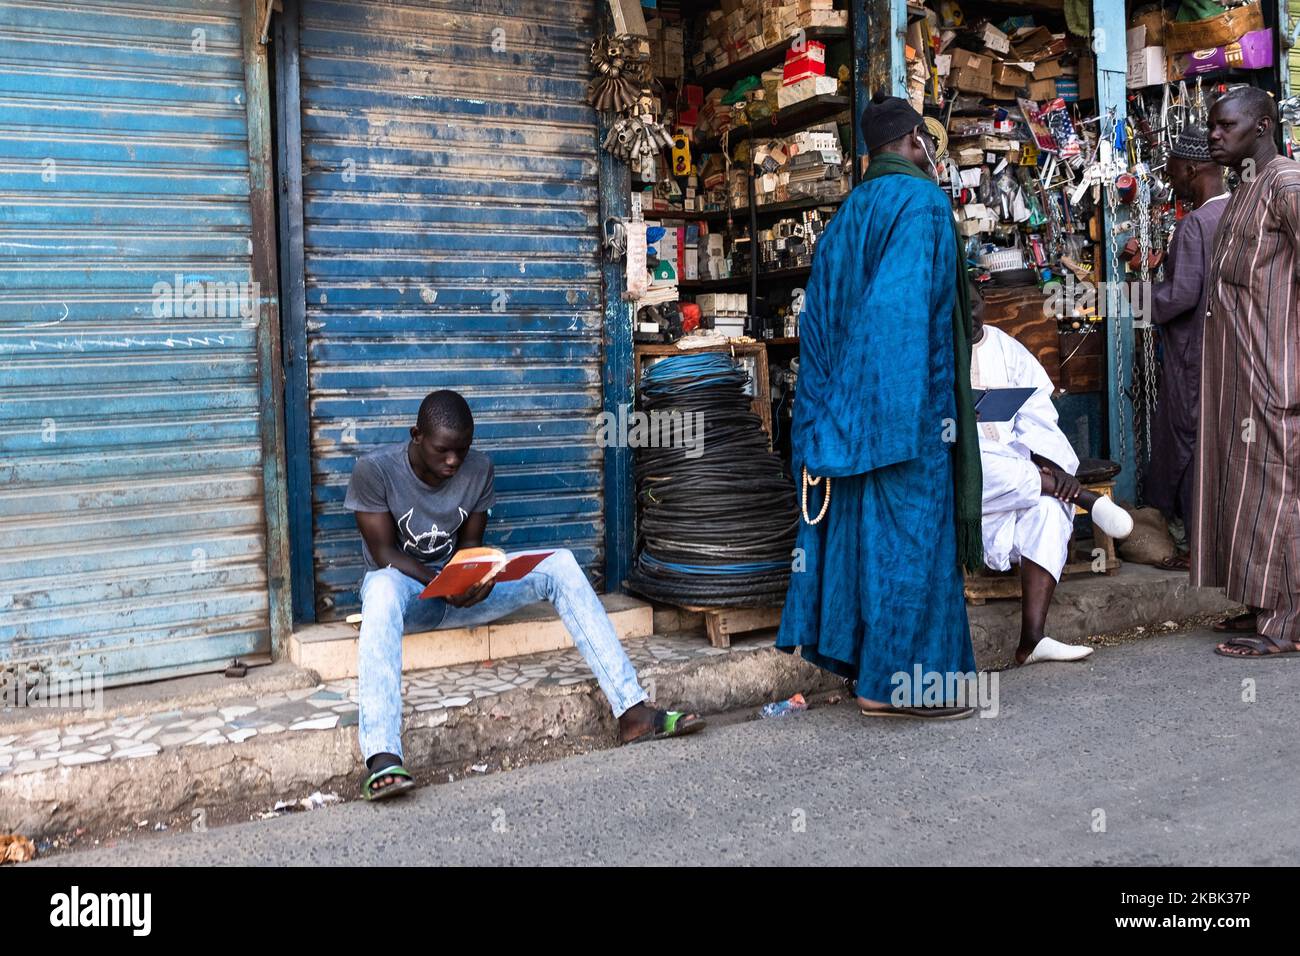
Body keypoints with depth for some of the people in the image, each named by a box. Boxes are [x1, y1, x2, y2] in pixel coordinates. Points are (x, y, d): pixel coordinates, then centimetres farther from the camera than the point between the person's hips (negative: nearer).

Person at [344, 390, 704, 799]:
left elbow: (470, 542, 3)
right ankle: (383, 758, -57)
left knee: (559, 564, -18)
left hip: (461, 587, 4)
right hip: (404, 586, -4)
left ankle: (632, 709, -24)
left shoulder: (479, 469, -3)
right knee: (383, 587, -43)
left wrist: (476, 577, -21)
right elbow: (384, 554, -15)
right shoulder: (374, 470, -14)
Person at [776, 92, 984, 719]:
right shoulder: (920, 202, -7)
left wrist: (832, 412, 14)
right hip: (909, 400, -8)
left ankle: (873, 667, 17)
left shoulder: (851, 210, 16)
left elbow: (818, 319, 13)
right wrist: (919, 409, -20)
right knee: (909, 533, -3)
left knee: (865, 527, 10)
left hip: (854, 403, 8)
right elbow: (905, 309, -19)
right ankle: (895, 683, 1)